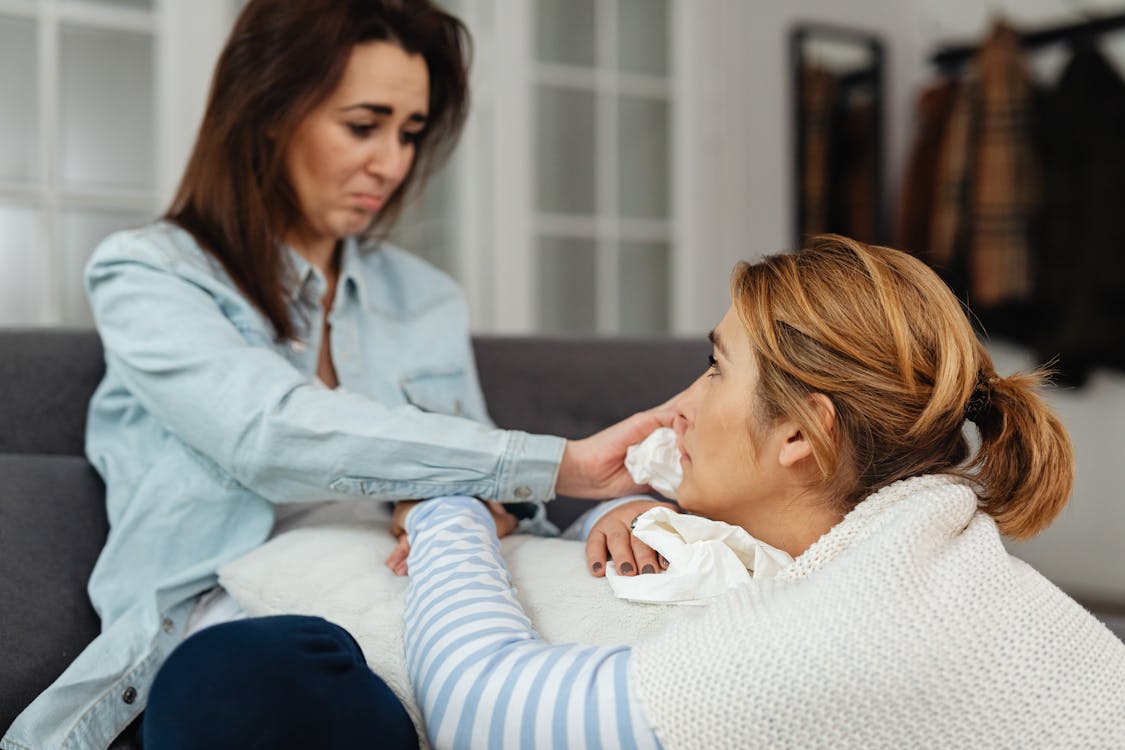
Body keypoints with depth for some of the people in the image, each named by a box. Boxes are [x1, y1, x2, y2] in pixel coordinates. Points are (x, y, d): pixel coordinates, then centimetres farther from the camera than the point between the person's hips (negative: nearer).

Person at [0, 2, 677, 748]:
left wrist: (481, 512, -9)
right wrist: (560, 465, -23)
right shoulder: (147, 274, 0)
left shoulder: (428, 301, 17)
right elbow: (275, 436, -18)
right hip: (223, 636, -3)